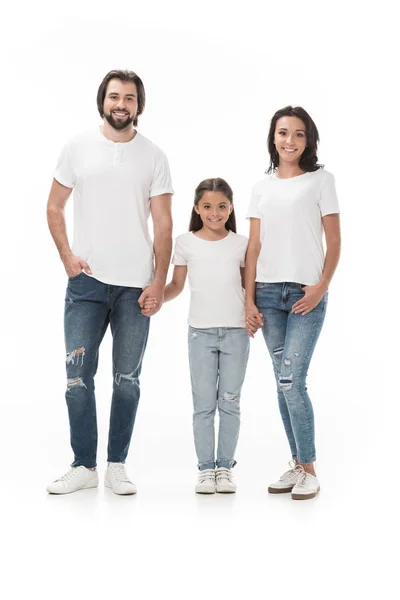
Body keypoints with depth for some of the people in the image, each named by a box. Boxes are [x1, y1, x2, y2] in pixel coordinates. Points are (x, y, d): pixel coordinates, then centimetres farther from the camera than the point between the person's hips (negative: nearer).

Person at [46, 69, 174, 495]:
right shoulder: (78, 148, 4)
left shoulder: (152, 156, 3)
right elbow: (54, 208, 8)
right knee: (78, 375, -1)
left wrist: (159, 282, -6)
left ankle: (117, 466, 17)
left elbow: (163, 225, 1)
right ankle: (83, 466, 10)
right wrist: (67, 256, -4)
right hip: (86, 281, 0)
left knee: (127, 379, 6)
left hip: (136, 285, 0)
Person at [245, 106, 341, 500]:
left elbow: (334, 242, 0)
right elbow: (254, 247, 8)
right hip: (268, 292, 4)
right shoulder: (262, 187, 11)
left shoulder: (321, 180, 3)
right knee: (283, 382, 6)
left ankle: (309, 469, 2)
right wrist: (249, 301, 2)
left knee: (291, 381, -11)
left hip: (306, 293, -4)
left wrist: (322, 286, -12)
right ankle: (297, 464, 16)